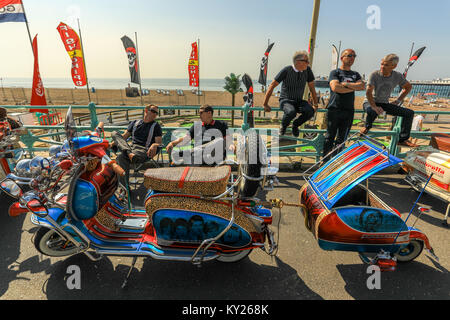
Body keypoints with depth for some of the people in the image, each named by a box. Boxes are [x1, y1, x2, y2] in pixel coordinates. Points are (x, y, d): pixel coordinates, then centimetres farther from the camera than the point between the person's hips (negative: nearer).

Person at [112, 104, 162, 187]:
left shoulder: (156, 126, 14)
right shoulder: (135, 123, 26)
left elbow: (159, 142, 2)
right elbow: (124, 136, 24)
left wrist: (154, 145, -23)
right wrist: (115, 143, 5)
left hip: (144, 150, -5)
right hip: (131, 148, 5)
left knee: (121, 157, -32)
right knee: (115, 133, -16)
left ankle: (125, 186, -32)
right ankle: (129, 153, -37)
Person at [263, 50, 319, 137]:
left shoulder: (307, 70, -3)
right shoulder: (286, 70, -14)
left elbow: (312, 88, 7)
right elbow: (272, 86, -11)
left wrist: (315, 105, 9)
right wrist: (265, 104, -12)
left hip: (299, 101, 4)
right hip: (285, 100, -4)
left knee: (310, 111, -28)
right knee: (291, 112, -38)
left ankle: (295, 125, 3)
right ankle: (283, 126, -3)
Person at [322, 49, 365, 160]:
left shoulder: (356, 74, 21)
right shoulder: (335, 72, 8)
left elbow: (362, 86, 2)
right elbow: (335, 87, -11)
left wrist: (345, 84, -7)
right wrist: (353, 88, -2)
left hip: (348, 110, 4)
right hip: (334, 109, -4)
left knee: (341, 140, 3)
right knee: (329, 138, -4)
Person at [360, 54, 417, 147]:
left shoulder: (398, 76, -2)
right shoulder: (374, 75, -15)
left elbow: (408, 87, 17)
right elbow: (368, 92, -26)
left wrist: (398, 100, 6)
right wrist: (374, 107, -35)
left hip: (385, 104, 5)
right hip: (370, 102, -5)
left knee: (409, 113, -5)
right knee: (372, 112, -42)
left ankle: (402, 139, 2)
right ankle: (367, 127, -8)